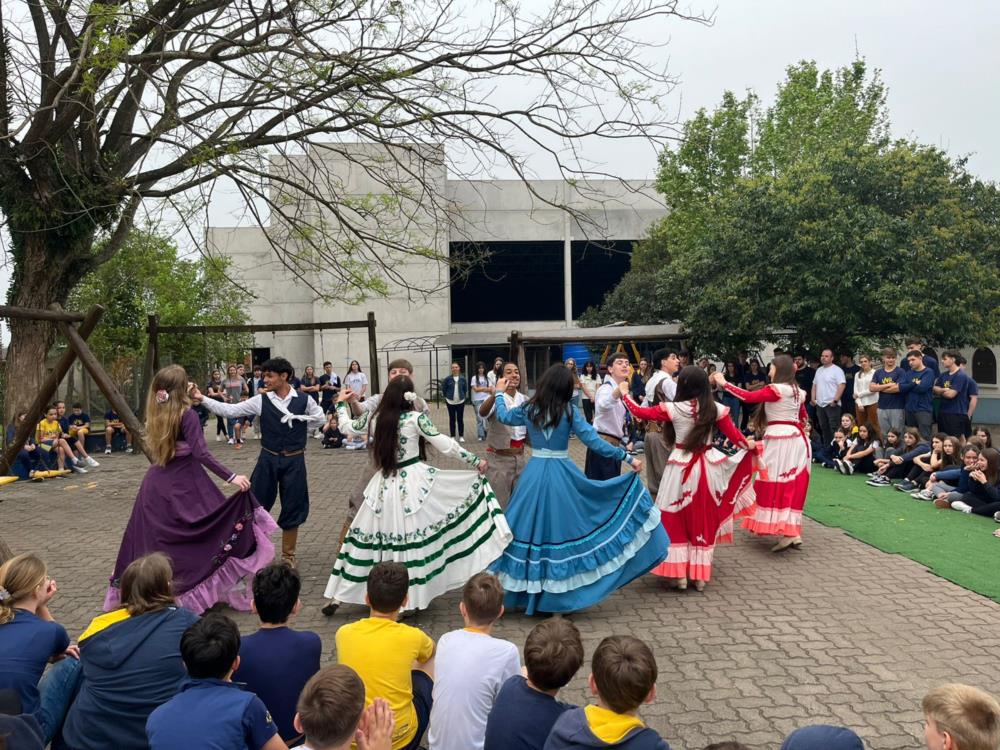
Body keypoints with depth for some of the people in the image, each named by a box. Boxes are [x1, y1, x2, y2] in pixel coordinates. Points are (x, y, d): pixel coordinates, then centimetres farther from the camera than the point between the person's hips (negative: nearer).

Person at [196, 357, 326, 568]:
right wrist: (202, 399, -16)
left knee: (292, 508, 8)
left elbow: (321, 419, 8)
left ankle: (288, 556, 26)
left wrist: (298, 419, -2)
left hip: (294, 460, -1)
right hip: (268, 458, 1)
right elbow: (230, 410, -7)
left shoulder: (304, 400, -4)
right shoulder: (261, 401, -4)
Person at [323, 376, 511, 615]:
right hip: (414, 481, -3)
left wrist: (341, 403, 35)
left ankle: (337, 596, 16)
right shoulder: (416, 418, -8)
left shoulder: (373, 416, 1)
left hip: (385, 484, 4)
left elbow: (346, 427, 18)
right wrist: (475, 461, -2)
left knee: (364, 536, 11)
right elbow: (445, 445, -10)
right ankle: (409, 600, 8)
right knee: (413, 539, 7)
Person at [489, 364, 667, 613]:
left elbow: (503, 416, 21)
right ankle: (559, 595, 16)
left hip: (534, 474, 2)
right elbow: (593, 442, -9)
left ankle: (524, 592, 16)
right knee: (562, 528, 7)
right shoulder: (569, 411, -6)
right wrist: (627, 457, -5)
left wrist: (500, 392, 38)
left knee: (531, 528, 9)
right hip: (563, 476, -2)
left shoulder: (528, 409, 2)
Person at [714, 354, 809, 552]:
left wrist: (725, 384, -9)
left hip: (779, 440, -8)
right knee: (792, 485, 10)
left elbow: (748, 397, -16)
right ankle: (793, 531, 11)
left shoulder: (776, 389, -13)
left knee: (776, 483, -5)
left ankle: (787, 532, -10)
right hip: (796, 439, 8)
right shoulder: (797, 391, 12)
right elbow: (803, 418, 20)